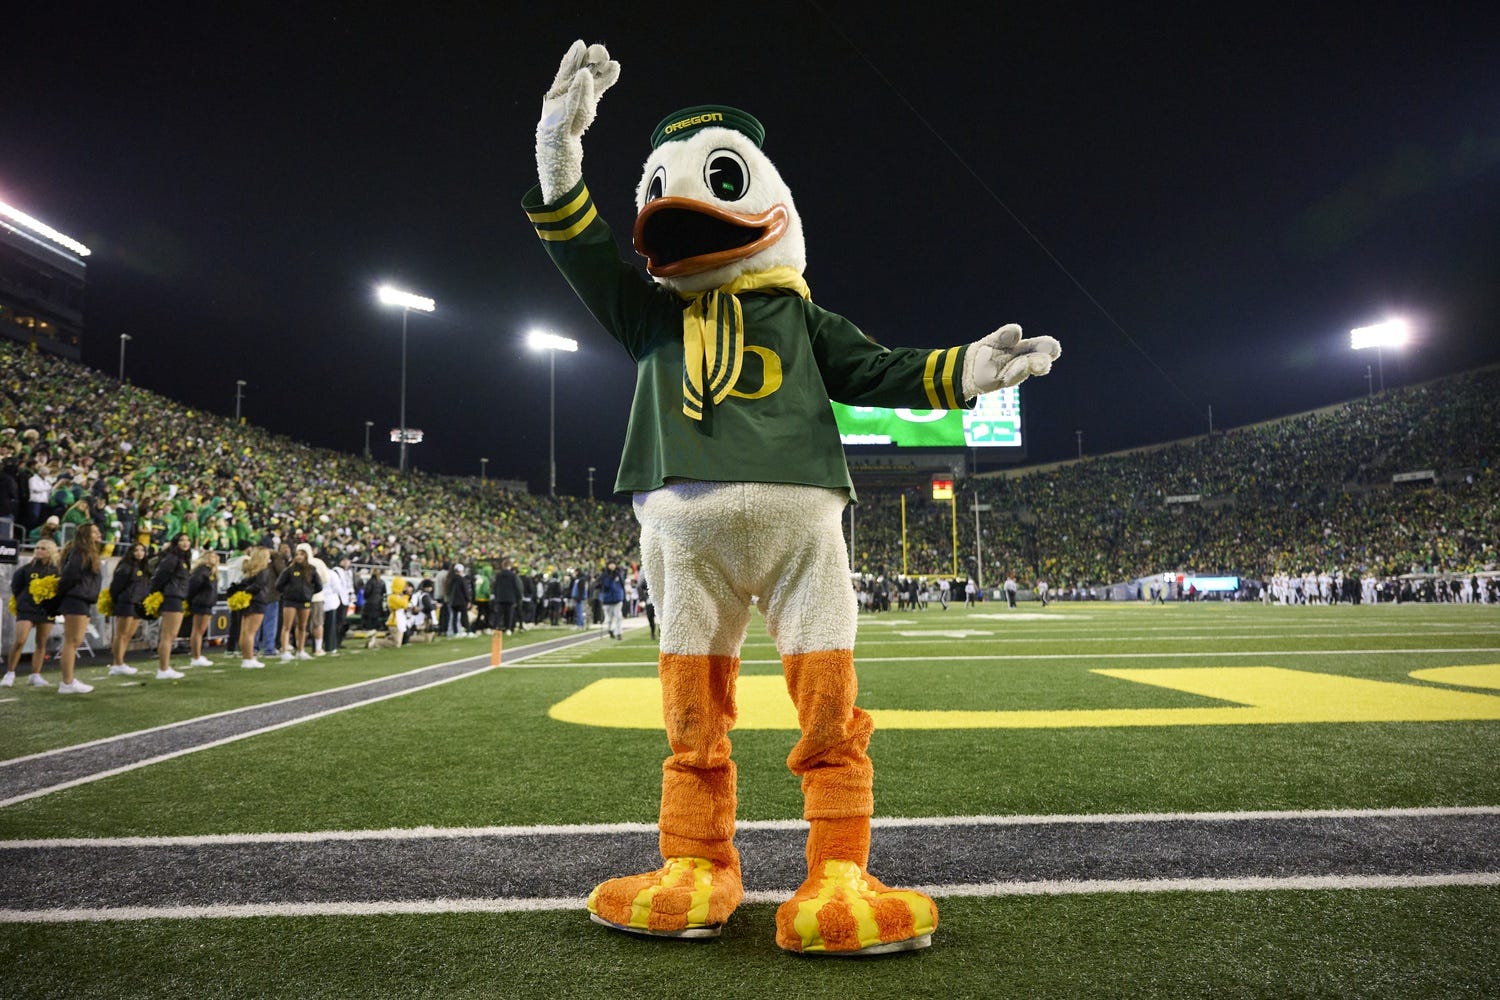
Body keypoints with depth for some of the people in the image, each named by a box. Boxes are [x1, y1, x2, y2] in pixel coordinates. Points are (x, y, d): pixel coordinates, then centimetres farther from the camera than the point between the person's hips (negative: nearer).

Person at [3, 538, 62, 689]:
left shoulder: (57, 570, 1)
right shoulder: (28, 568, 0)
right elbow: (15, 586, 10)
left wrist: (55, 606, -4)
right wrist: (22, 600, 9)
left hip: (47, 610, 1)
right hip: (27, 609, -1)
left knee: (41, 643, 5)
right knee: (19, 641, -10)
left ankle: (35, 676, 11)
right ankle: (10, 674, 3)